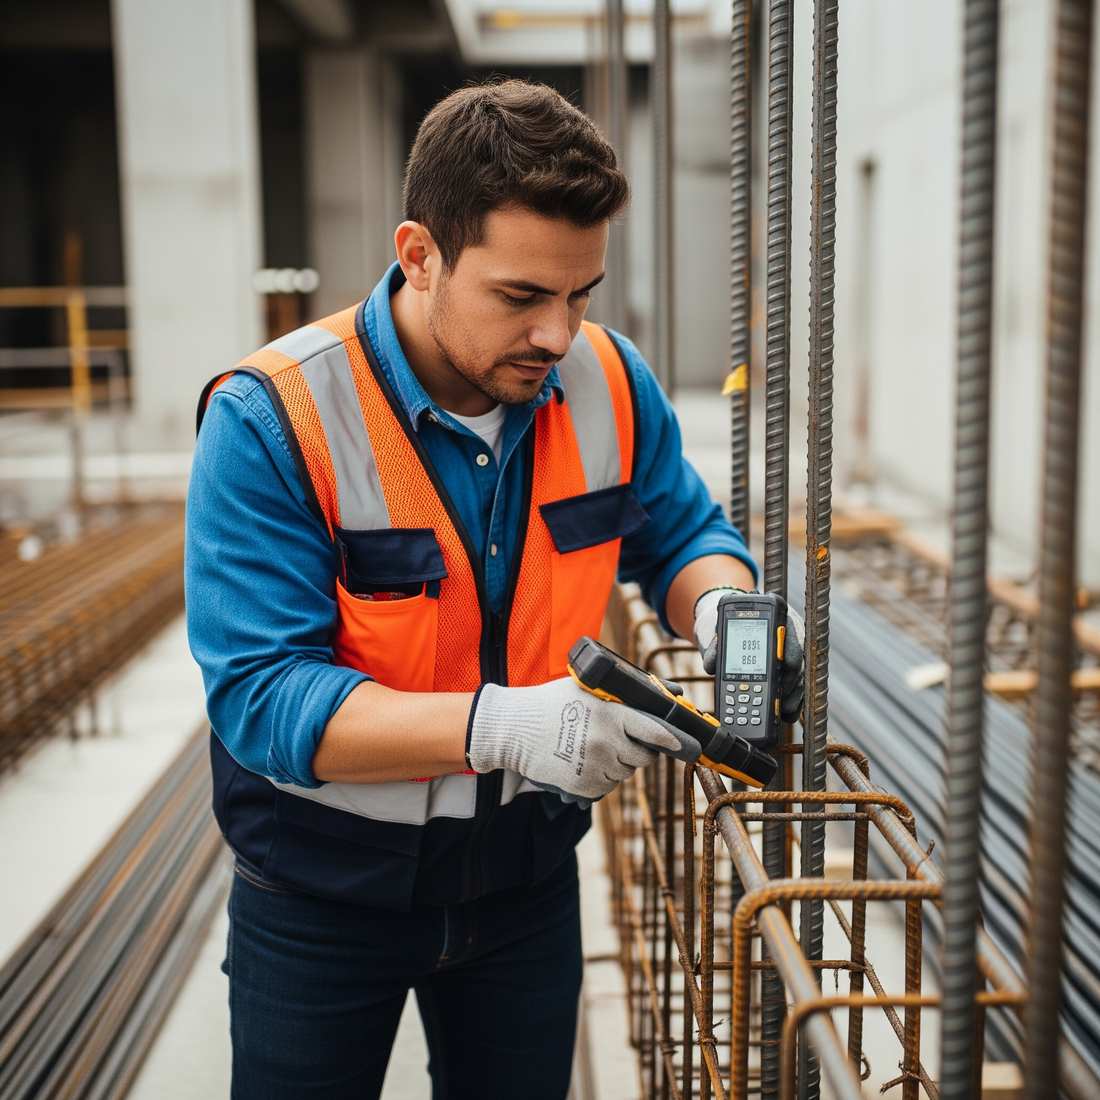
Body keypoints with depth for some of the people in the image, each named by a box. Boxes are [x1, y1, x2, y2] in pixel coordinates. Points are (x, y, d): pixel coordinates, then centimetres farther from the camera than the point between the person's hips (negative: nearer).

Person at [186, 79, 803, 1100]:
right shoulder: (270, 421, -25)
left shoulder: (608, 379, -10)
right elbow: (260, 697, -29)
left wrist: (720, 607, -21)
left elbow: (682, 535, 3)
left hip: (526, 873, 4)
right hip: (323, 892, -3)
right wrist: (501, 726, -42)